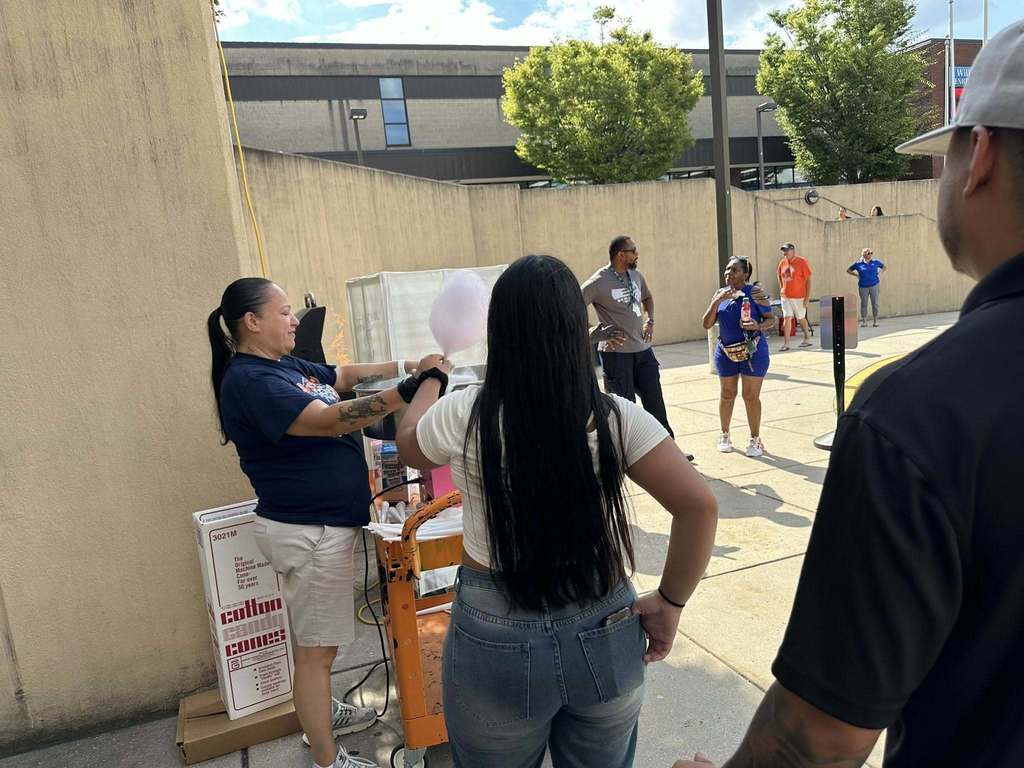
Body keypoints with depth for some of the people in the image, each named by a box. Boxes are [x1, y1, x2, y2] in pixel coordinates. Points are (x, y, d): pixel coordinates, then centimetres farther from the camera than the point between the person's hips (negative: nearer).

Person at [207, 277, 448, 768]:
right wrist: (408, 390, -36)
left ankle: (320, 714, 46)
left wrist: (405, 365, 5)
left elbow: (343, 377, 17)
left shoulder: (285, 366, 8)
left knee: (315, 636, 26)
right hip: (308, 531, -10)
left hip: (322, 522, 10)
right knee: (317, 648, 4)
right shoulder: (250, 381, -22)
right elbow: (331, 420, -31)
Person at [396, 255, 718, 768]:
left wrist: (431, 378, 26)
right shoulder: (614, 418, -13)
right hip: (604, 634, 2)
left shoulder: (464, 416, -14)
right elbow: (699, 506, -16)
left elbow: (410, 448, 8)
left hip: (497, 639, -1)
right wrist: (669, 602, -3)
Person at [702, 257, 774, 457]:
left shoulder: (755, 292, -7)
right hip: (726, 351, 4)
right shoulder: (720, 294, 4)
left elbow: (770, 319, -3)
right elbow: (707, 325, 0)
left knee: (751, 396, -1)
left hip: (753, 351, -4)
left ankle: (755, 439, 13)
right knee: (727, 394, 14)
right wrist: (717, 302, -13)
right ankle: (725, 436, 29)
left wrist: (758, 326, -24)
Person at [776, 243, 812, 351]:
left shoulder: (802, 262, -10)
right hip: (786, 296, 4)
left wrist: (807, 297, -13)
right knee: (786, 318, -4)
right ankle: (786, 343, -4)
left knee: (801, 318, 11)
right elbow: (780, 276, 23)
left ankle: (807, 339, 30)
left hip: (799, 297, -3)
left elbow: (808, 279, -10)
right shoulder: (782, 263, 4)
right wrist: (781, 288, 10)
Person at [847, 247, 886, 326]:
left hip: (874, 286, 1)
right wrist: (857, 275, 0)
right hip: (863, 287, -1)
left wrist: (879, 273, 7)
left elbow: (884, 267, 23)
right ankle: (864, 321, 11)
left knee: (875, 303, 1)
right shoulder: (858, 264, -1)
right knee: (863, 304, 3)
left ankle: (875, 321, 9)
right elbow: (848, 270, 11)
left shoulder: (875, 262, 5)